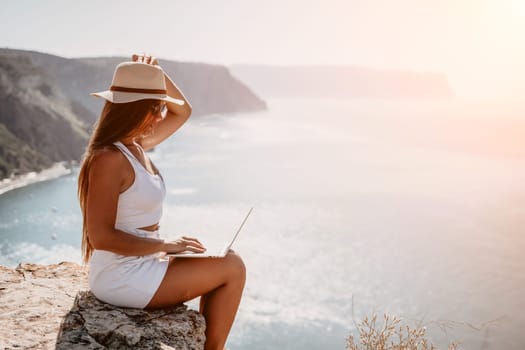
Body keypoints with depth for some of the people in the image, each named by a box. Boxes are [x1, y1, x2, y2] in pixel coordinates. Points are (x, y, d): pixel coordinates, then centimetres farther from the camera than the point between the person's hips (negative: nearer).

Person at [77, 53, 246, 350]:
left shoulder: (138, 145, 5)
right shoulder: (108, 159, -22)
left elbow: (183, 111, 17)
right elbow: (101, 236, -25)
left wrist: (157, 73, 2)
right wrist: (166, 245, -19)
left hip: (138, 264, 9)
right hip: (123, 277, -9)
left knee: (218, 267, 16)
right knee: (233, 268, -4)